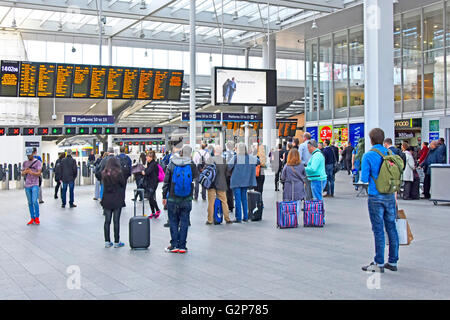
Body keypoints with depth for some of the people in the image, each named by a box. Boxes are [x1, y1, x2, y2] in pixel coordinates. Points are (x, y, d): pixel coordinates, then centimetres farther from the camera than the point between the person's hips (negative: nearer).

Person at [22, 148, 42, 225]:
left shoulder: (38, 162, 0)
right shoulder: (25, 163, 13)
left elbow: (39, 173, -8)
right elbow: (22, 174, 12)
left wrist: (32, 172, -27)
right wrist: (25, 172, -12)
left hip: (35, 185, -4)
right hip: (27, 185, 5)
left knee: (34, 201, -14)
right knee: (30, 202, 6)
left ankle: (37, 218, -2)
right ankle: (32, 219, 11)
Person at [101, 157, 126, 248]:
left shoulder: (104, 174, 1)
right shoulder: (119, 173, -12)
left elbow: (104, 186, 8)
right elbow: (123, 184, -4)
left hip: (107, 200, 4)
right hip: (117, 200, -4)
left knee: (107, 221, 9)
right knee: (116, 221, 2)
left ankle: (107, 242, 12)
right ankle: (116, 242, 7)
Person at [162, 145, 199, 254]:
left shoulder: (171, 165, -3)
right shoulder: (191, 165, -7)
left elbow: (166, 181, -1)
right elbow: (196, 176, 12)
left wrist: (164, 196, 6)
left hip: (173, 199, 0)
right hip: (187, 199, 0)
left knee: (173, 221, 8)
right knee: (184, 222, 6)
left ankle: (174, 245, 7)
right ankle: (182, 246, 7)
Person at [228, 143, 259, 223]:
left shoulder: (236, 157, -12)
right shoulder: (250, 157, 2)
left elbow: (229, 166, -17)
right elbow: (258, 161, 12)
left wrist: (231, 171, 4)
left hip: (236, 181, -5)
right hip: (245, 181, 5)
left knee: (238, 199, -1)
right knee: (244, 198, 15)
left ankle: (238, 218, -1)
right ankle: (245, 217, 17)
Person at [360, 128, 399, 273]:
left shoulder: (368, 156, -11)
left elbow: (364, 179, -11)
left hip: (376, 197, -5)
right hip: (390, 195, 5)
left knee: (378, 230, 0)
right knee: (391, 227, 11)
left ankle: (379, 264, 6)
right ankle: (393, 262, 19)